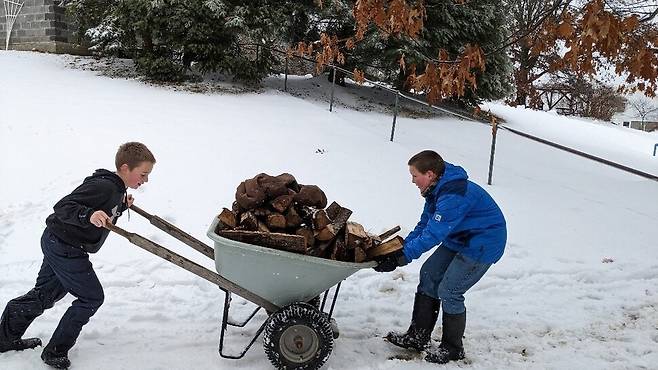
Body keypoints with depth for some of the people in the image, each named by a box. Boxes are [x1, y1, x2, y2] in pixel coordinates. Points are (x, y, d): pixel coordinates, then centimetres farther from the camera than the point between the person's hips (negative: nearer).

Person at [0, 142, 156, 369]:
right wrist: (89, 215, -45)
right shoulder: (103, 186, -25)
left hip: (56, 243, 10)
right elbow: (62, 207, -30)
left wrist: (121, 207, 5)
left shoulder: (116, 189, 7)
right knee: (91, 297, 1)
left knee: (45, 294, 23)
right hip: (64, 248, -10)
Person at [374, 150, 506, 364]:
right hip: (459, 239, 10)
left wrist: (401, 258, -33)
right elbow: (424, 226, 3)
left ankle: (453, 348, 11)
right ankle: (417, 337, 16)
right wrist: (401, 248, -9)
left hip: (484, 245, -10)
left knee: (449, 291, -9)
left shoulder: (453, 196, -32)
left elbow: (433, 235, -34)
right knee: (429, 275, 7)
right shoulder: (437, 190, -1)